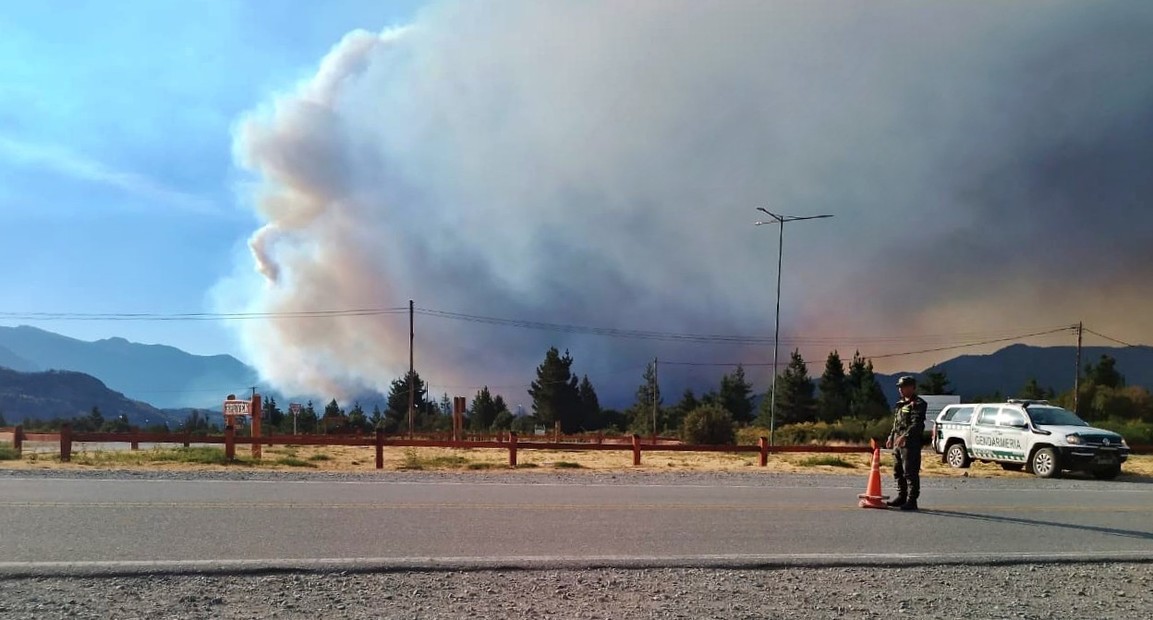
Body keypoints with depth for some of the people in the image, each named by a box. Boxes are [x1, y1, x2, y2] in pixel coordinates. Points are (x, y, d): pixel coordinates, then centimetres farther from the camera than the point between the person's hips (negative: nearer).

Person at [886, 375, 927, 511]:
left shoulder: (918, 404, -9)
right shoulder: (900, 404, 21)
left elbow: (916, 424, -20)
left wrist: (905, 436, -29)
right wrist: (891, 437, 20)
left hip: (911, 443, -9)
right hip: (898, 442, 9)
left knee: (910, 473, -9)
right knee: (898, 471, 14)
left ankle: (912, 501, -6)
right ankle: (901, 497, 24)